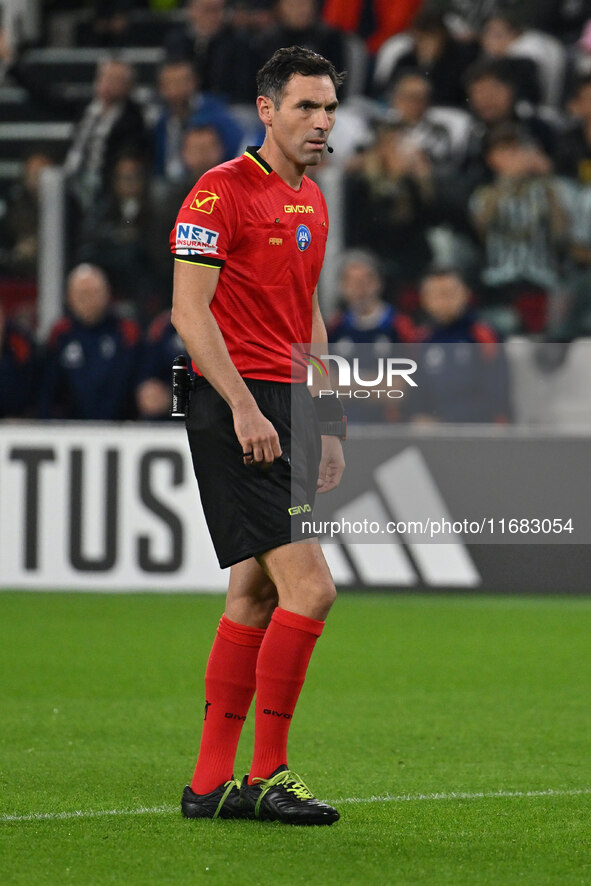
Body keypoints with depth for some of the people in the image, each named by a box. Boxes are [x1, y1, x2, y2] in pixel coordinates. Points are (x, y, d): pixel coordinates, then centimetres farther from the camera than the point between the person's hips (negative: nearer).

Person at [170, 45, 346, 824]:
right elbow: (189, 310, -15)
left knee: (255, 596, 8)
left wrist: (325, 424, 20)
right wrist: (244, 408, -20)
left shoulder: (311, 201, 16)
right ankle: (267, 775, -6)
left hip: (284, 412, 9)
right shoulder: (221, 191, -10)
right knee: (309, 586, -14)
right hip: (236, 411, -9)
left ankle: (212, 783, 12)